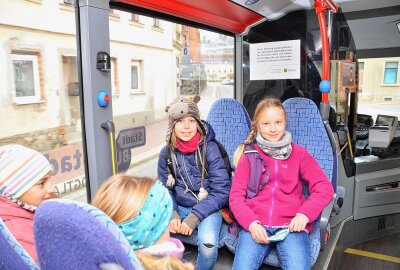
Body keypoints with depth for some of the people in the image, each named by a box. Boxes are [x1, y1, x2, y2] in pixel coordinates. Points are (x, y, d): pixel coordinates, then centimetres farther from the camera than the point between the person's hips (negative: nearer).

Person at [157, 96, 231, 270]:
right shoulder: (167, 152, -2)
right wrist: (172, 214, -13)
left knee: (208, 244, -30)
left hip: (207, 208, -3)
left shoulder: (209, 148, -13)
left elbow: (222, 192, -13)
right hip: (179, 207, 3)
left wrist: (194, 217, -22)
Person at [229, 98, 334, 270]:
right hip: (256, 225, 0)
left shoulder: (299, 153, 13)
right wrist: (251, 223, -12)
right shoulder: (249, 155, 11)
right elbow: (236, 196, 5)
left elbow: (324, 188, 7)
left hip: (291, 225, 1)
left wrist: (304, 214, -10)